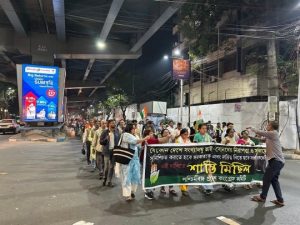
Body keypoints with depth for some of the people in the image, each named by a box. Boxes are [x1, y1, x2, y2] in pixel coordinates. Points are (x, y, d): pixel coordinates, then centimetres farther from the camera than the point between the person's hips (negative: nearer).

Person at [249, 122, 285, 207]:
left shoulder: (274, 133, -9)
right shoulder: (271, 136, 19)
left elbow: (260, 133, -13)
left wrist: (251, 128, 2)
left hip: (276, 160, -10)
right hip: (278, 161, 10)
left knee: (266, 179, 2)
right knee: (274, 180, 14)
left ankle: (262, 197, 14)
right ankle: (280, 200, 15)